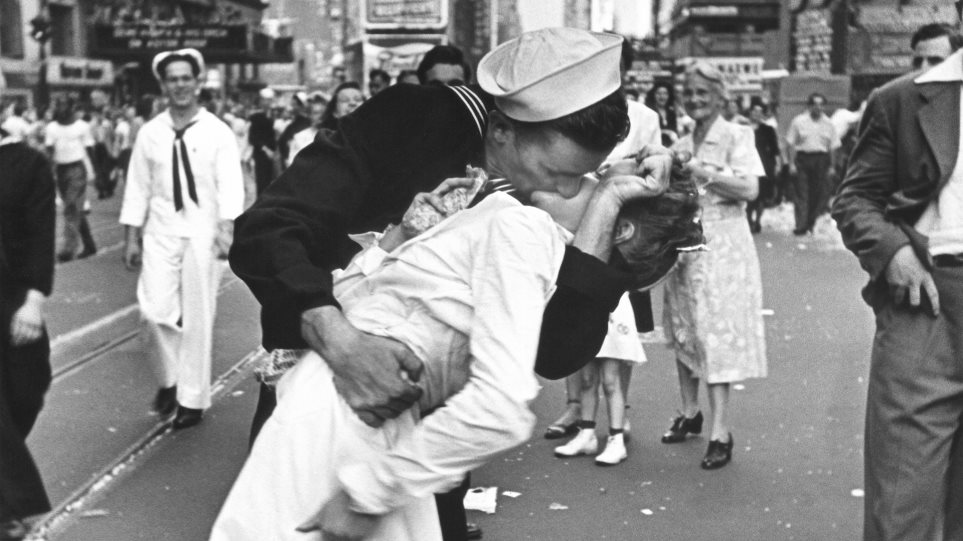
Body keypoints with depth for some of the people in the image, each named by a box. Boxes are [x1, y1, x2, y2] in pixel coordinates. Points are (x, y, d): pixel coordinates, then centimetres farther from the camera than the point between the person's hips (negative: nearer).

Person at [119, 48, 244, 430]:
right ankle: (168, 378, 19)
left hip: (201, 233, -2)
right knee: (155, 310, -8)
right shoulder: (150, 133, 5)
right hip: (160, 231, 2)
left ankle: (193, 398, 17)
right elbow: (138, 187, 7)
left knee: (198, 317, 3)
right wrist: (131, 238, 5)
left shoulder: (217, 132, -2)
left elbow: (230, 185, -9)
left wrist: (226, 228, -23)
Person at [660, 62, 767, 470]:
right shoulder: (681, 145, 14)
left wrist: (702, 172, -17)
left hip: (721, 244, -6)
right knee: (683, 330, 9)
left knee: (716, 333, -8)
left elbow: (750, 189, -14)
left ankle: (720, 431, -6)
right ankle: (690, 413, 24)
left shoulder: (735, 136, -3)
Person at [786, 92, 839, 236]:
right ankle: (801, 226, -5)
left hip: (821, 160, 2)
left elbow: (833, 146, 10)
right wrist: (792, 163, -4)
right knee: (802, 193, -5)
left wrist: (831, 166, 4)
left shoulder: (828, 123, 9)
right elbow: (790, 144, 2)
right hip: (803, 158, -2)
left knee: (821, 194, 0)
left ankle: (810, 223, 17)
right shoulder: (799, 121, 2)